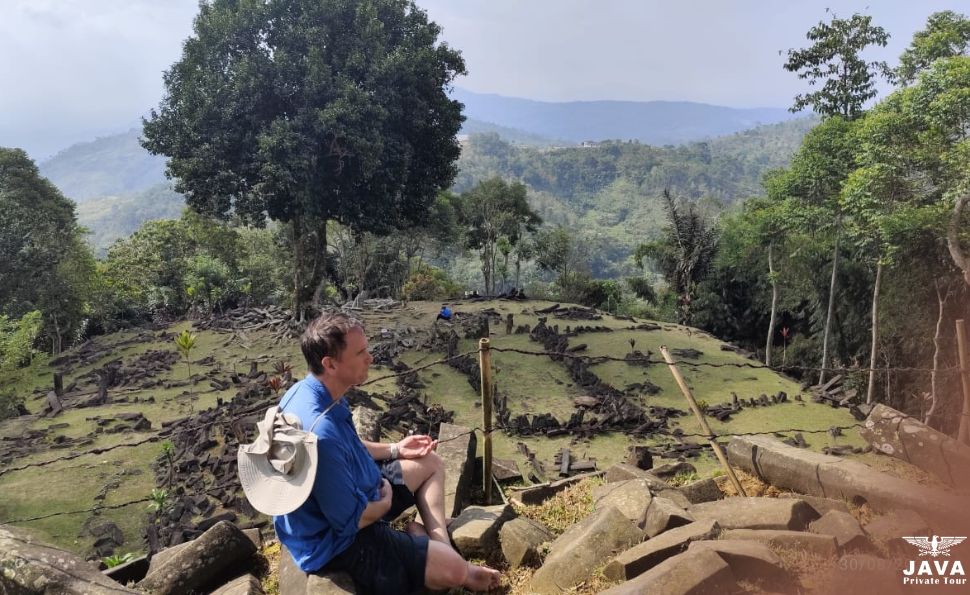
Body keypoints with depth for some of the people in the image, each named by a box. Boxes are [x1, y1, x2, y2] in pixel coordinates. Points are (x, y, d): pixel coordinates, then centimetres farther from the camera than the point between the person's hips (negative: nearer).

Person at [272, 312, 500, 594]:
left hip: (345, 494, 10)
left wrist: (394, 449, 9)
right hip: (336, 539, -10)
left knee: (430, 464, 19)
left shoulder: (305, 390, -6)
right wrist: (386, 501, -8)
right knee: (455, 570, -9)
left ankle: (442, 551, 17)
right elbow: (352, 519, -29)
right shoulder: (321, 431, -38)